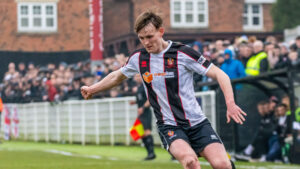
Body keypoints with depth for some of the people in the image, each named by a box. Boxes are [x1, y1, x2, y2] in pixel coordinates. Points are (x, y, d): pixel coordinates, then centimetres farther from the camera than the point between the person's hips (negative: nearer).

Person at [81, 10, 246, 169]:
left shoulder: (183, 53, -9)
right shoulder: (138, 58, 4)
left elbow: (219, 74, -10)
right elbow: (117, 76, 26)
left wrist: (230, 103, -22)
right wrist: (91, 89, 27)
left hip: (197, 123, -1)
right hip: (169, 126, 1)